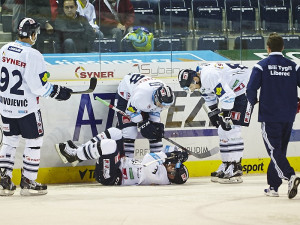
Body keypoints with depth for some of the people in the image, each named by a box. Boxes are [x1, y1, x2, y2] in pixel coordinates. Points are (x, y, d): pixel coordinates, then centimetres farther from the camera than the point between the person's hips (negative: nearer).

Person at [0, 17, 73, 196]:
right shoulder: (33, 55, -19)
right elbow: (39, 87, -21)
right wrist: (57, 92, -6)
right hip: (26, 108, -6)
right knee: (34, 141, 8)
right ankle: (28, 182, 9)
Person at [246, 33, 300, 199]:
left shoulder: (262, 66, -6)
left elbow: (251, 89, -11)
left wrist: (254, 101, 11)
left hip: (269, 116, -4)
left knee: (274, 150, -5)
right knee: (280, 150, 14)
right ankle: (273, 186, 17)